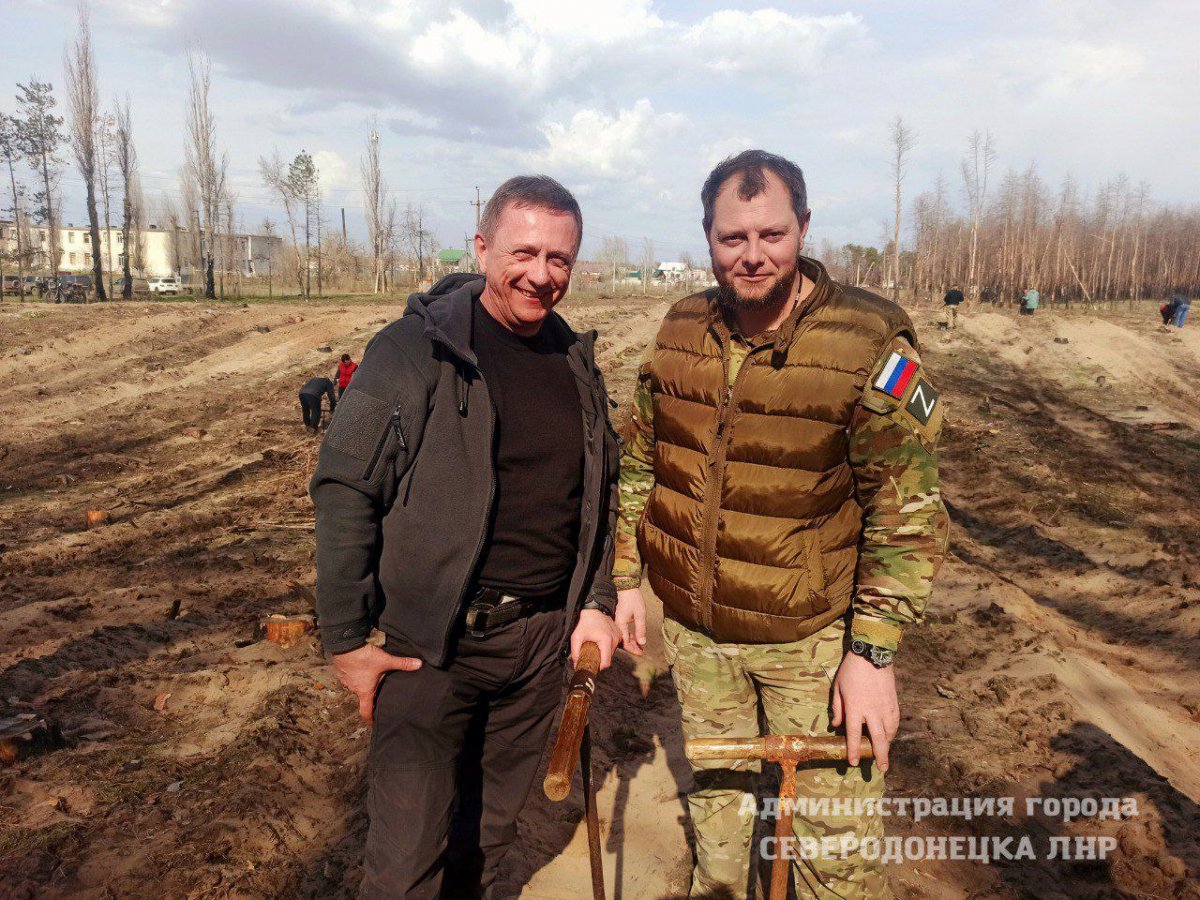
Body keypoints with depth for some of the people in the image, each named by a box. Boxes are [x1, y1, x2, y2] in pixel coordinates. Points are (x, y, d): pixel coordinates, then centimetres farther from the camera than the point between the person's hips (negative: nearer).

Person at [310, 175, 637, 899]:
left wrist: (597, 601, 9)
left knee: (491, 833, 19)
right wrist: (346, 638, -11)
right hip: (432, 643, -4)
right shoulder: (415, 349, -11)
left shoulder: (578, 361, 7)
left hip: (544, 640, 5)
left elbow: (600, 493, 15)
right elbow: (345, 490, -12)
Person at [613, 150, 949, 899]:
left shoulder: (871, 340, -16)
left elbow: (910, 510, -14)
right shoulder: (682, 330, -1)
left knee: (834, 835, 7)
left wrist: (872, 652, -16)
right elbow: (639, 463, 9)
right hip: (693, 626, 5)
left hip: (811, 637, -4)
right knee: (714, 797, 25)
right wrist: (626, 578, 8)